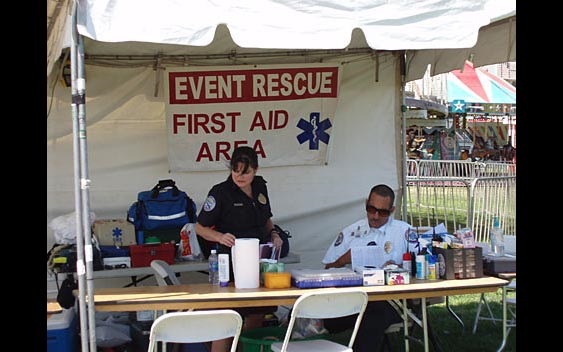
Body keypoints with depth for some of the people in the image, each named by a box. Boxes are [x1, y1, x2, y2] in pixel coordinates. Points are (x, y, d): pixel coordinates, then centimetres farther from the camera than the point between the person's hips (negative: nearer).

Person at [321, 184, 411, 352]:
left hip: (389, 298, -2)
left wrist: (399, 268, -14)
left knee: (374, 316, -38)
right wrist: (343, 260, -1)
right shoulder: (350, 232, 21)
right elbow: (328, 270, 20)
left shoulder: (403, 231, 13)